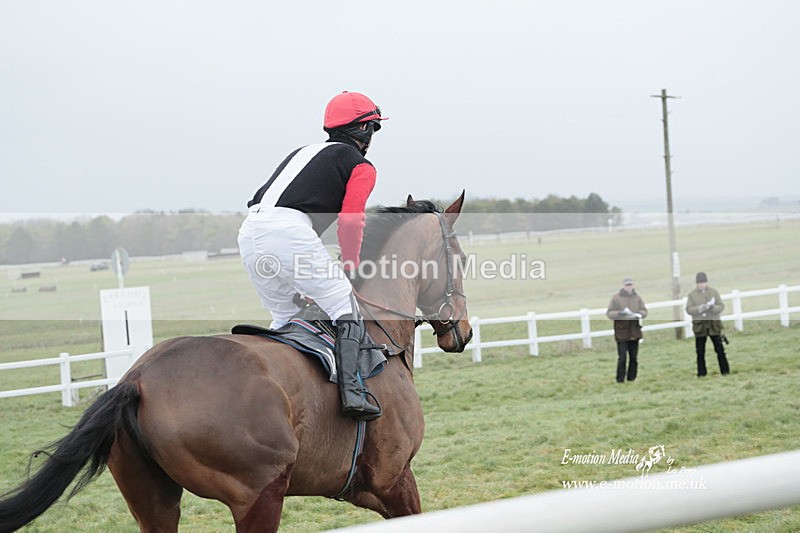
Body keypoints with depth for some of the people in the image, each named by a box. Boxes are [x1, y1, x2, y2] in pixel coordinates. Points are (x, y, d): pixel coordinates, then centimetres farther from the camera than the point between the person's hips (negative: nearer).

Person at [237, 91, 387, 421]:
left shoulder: (302, 152, 34)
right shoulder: (361, 166, 13)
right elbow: (350, 221, -1)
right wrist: (351, 268, 14)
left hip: (248, 233, 7)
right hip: (288, 230, -7)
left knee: (285, 317, 22)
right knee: (345, 308, -3)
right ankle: (351, 390, -20)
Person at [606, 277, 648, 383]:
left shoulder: (637, 297, 7)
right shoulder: (616, 298, -3)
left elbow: (644, 311, 11)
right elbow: (609, 313, -4)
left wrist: (639, 314, -13)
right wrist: (620, 313, -22)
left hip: (634, 333, 4)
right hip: (621, 333, -4)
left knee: (634, 357, 8)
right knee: (622, 357, -8)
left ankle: (631, 378, 18)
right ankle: (620, 380, 0)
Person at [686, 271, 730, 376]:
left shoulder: (714, 292, 4)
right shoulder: (692, 295, 2)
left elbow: (721, 306, 2)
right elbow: (688, 309, -5)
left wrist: (713, 308, -20)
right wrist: (700, 308, -21)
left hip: (714, 324, 0)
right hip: (699, 325, 0)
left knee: (720, 349, 1)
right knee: (700, 352, 3)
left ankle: (725, 370, 8)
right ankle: (701, 373, 10)